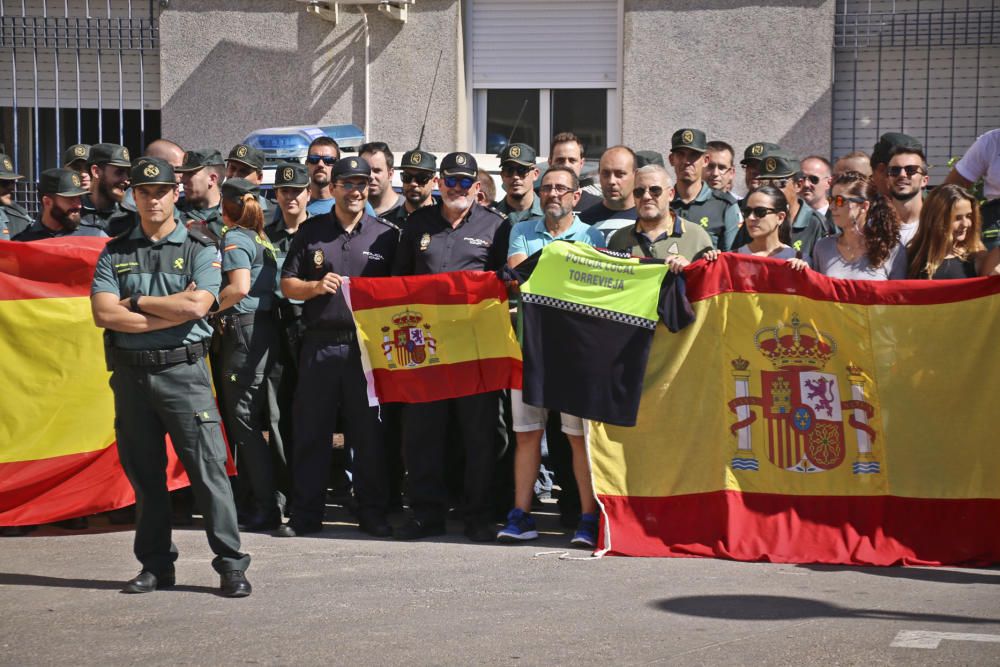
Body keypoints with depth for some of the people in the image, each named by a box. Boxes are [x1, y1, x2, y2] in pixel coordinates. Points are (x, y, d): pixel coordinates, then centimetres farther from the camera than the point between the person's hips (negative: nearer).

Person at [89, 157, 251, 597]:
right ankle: (155, 565, 16)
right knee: (144, 472, 8)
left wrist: (136, 302, -5)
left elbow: (197, 306, -12)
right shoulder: (114, 253, 10)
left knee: (208, 466, -7)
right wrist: (170, 311, -10)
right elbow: (103, 314, -4)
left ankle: (230, 564, -4)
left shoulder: (200, 250, 4)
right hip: (130, 373, 3)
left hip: (182, 369, -3)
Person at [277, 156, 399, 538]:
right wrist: (315, 287, -8)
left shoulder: (386, 235, 8)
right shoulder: (311, 233, 11)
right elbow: (287, 284, 11)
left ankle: (373, 514, 10)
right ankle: (305, 514, 10)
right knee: (311, 431, 3)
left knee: (369, 432, 2)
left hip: (367, 344, -1)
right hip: (320, 344, 1)